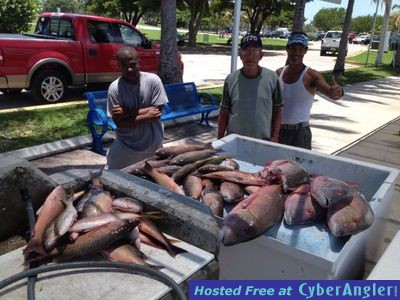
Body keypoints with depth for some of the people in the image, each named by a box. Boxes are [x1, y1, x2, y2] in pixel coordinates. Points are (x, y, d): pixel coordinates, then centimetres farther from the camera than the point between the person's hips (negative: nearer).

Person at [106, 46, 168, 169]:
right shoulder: (114, 88, -15)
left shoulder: (153, 80, -14)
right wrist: (146, 115, -22)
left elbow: (157, 112, -15)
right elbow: (119, 122, -15)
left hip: (152, 143, 1)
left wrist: (128, 112, -21)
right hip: (125, 145, 0)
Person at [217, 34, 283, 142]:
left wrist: (275, 137, -3)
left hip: (264, 141, 0)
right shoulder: (231, 80, -2)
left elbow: (277, 111, 2)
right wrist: (220, 140, 2)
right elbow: (224, 113, 3)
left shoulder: (272, 78, -3)